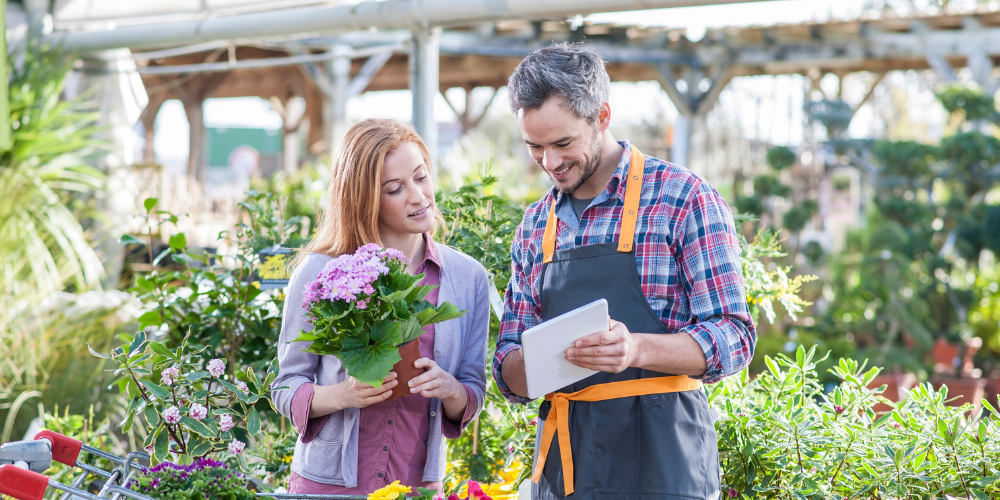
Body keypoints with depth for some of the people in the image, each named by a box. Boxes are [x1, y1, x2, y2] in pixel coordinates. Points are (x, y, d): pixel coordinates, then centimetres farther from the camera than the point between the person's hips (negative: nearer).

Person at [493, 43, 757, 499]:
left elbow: (734, 338, -10)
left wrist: (637, 349, -26)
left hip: (660, 463, -5)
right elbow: (511, 374, 12)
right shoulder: (534, 227, 12)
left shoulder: (684, 199, -5)